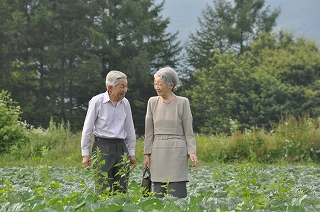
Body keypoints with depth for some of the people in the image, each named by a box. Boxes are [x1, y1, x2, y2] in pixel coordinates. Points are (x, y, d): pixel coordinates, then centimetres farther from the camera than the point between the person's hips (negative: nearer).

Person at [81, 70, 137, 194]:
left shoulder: (125, 103, 7)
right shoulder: (97, 101, -7)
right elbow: (87, 128, -1)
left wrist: (131, 152, 16)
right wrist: (85, 153, -2)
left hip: (121, 147, 5)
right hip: (102, 146, -5)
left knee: (121, 190, 4)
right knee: (103, 191, -9)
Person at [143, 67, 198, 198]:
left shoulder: (182, 102, -1)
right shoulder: (152, 102, 7)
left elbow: (188, 130, 1)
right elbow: (149, 131, 10)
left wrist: (192, 152, -10)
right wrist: (147, 154, 6)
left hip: (177, 151, -3)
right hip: (158, 151, 4)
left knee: (176, 194, -7)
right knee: (158, 194, 3)